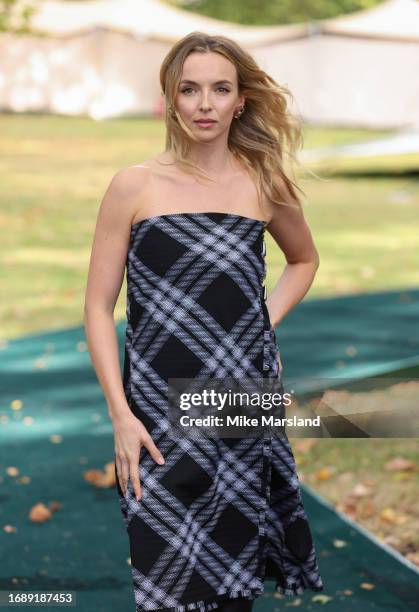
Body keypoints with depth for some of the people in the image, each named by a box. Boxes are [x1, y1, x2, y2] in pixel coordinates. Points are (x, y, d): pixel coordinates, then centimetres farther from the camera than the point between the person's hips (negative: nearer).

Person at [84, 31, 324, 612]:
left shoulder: (265, 184, 4)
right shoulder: (135, 185, -2)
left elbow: (304, 259, 25)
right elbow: (99, 306, -2)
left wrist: (268, 320, 7)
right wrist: (121, 415, -9)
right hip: (159, 415, -2)